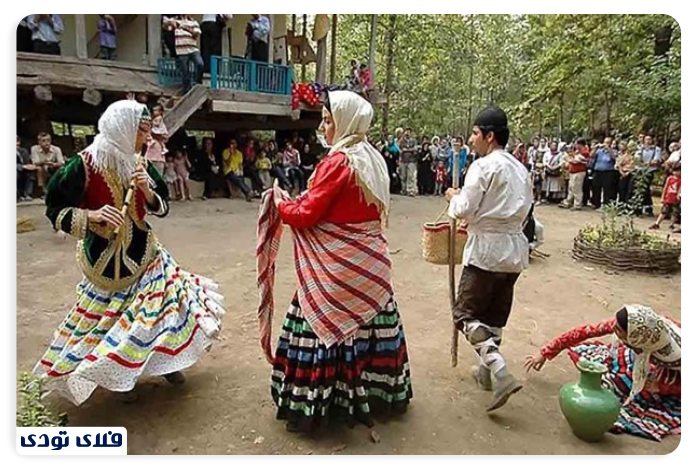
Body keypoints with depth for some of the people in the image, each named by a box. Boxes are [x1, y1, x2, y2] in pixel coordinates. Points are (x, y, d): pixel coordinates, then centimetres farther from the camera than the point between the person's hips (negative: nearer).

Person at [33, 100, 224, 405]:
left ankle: (165, 360, 27)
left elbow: (162, 208, 3)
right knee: (108, 318, 10)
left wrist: (148, 190, -16)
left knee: (168, 297, 4)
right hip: (105, 257, -4)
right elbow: (55, 211, -12)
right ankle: (117, 375, 33)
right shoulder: (84, 165, -17)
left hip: (142, 251, 5)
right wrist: (92, 215, -28)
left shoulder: (140, 165, -1)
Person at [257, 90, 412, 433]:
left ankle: (312, 402, 14)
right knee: (369, 327, 16)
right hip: (371, 260, 8)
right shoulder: (374, 159, 10)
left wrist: (279, 203, 5)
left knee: (323, 329, 3)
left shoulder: (338, 161, -15)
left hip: (337, 267, -8)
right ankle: (373, 393, 31)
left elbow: (306, 214, -15)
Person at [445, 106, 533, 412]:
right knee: (496, 315, 18)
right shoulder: (520, 169, 13)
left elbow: (464, 209, -17)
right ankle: (486, 370, 30)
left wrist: (454, 197, 5)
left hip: (486, 249, -8)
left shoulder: (484, 166, -13)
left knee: (466, 312, -1)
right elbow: (522, 211, 17)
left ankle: (501, 373, -14)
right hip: (514, 249, 8)